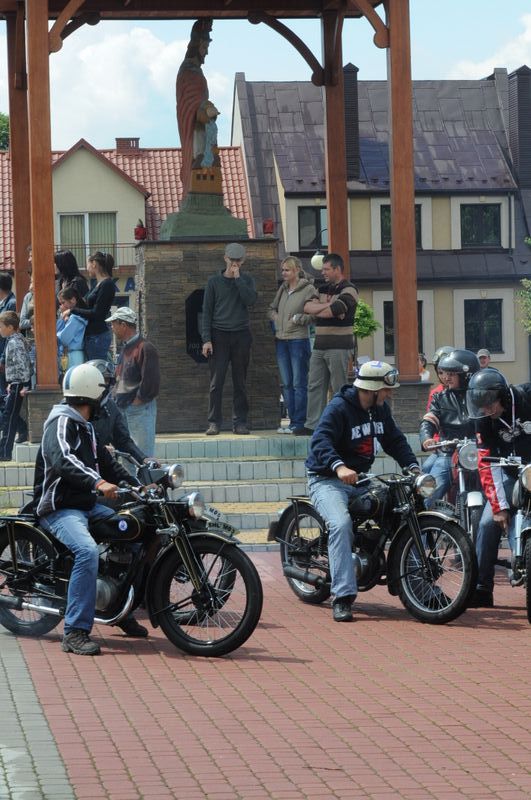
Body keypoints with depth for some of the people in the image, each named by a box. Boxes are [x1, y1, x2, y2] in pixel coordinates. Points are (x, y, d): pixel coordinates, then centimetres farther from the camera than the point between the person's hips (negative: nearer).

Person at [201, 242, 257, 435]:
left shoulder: (246, 280, 9)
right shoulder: (214, 281, 6)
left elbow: (251, 300, -10)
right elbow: (207, 311, 4)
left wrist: (237, 278, -9)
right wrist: (206, 339, -4)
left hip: (241, 335, 1)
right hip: (219, 335, -1)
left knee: (240, 382, 4)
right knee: (216, 382, -6)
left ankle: (240, 422, 8)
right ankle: (214, 422, -4)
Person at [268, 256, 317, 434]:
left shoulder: (308, 289, -6)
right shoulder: (283, 289, 14)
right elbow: (272, 309, 26)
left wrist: (298, 318, -17)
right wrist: (276, 318, 7)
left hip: (299, 340, -7)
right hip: (281, 340, 7)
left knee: (299, 384, -5)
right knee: (286, 384, 9)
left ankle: (298, 423, -3)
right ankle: (293, 420, 15)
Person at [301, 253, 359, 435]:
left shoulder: (348, 290, -5)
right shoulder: (323, 289, 19)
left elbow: (334, 311, -20)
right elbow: (307, 307, 5)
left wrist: (316, 310, -2)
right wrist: (327, 306, -10)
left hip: (339, 347, -8)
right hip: (319, 345, 8)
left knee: (339, 389, -5)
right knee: (315, 386, 5)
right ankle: (312, 425, 7)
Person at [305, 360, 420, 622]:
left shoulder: (380, 409, 10)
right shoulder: (338, 407, -16)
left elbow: (395, 440, 16)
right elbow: (320, 441, -29)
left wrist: (413, 466, -2)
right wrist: (339, 467, -47)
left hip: (361, 479, 8)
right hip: (327, 480, -8)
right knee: (342, 523, -34)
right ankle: (342, 597, -36)